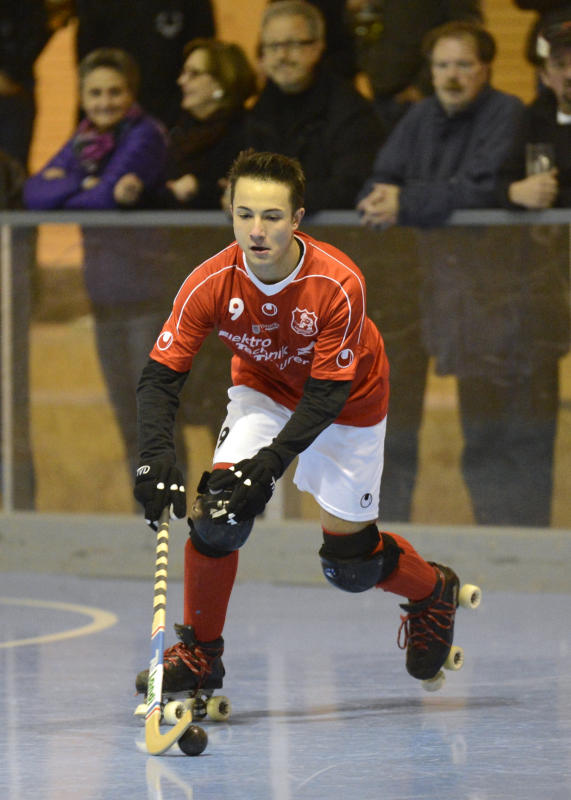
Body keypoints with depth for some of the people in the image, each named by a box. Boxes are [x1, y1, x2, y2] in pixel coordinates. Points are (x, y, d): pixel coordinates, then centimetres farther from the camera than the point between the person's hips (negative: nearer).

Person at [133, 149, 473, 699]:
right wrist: (155, 454, -40)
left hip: (349, 402, -2)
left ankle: (434, 591, 34)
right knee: (219, 506, -21)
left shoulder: (339, 285, -34)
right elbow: (161, 374, -23)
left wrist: (269, 463, -40)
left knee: (350, 562, 0)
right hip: (264, 391, 2)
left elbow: (326, 394, -30)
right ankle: (199, 654, -5)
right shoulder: (211, 283, -27)